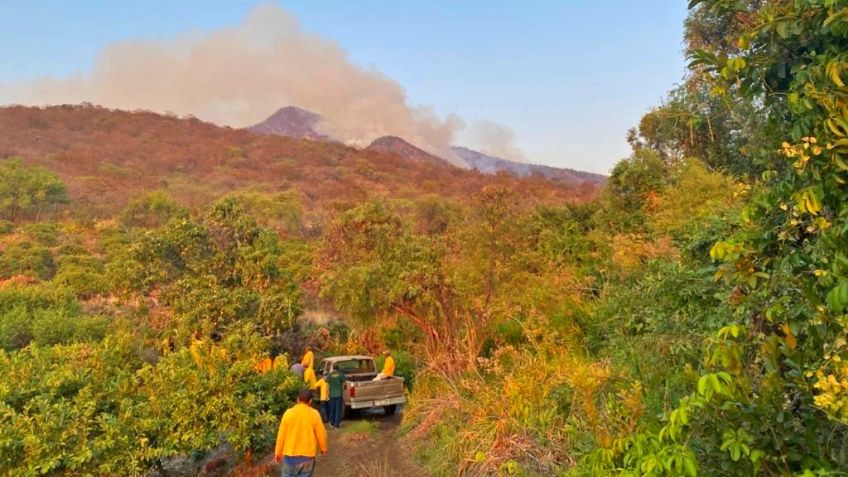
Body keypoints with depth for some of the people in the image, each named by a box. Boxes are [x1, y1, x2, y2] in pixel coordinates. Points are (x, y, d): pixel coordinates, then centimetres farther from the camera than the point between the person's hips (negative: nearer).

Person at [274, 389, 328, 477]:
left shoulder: (288, 413, -8)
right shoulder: (314, 414, -9)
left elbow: (281, 434, -3)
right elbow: (321, 434, -3)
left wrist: (278, 452, 9)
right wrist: (323, 448, 14)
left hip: (290, 454, 1)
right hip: (308, 455, 0)